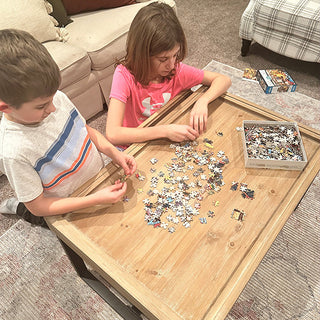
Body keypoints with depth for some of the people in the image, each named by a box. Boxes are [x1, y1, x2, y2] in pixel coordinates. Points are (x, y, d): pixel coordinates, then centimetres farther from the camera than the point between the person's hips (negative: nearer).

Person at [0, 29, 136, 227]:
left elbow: (86, 130, 2)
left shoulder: (57, 98, -15)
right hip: (74, 211, -4)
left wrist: (114, 152, -15)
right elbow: (38, 206, -20)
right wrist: (97, 199, -27)